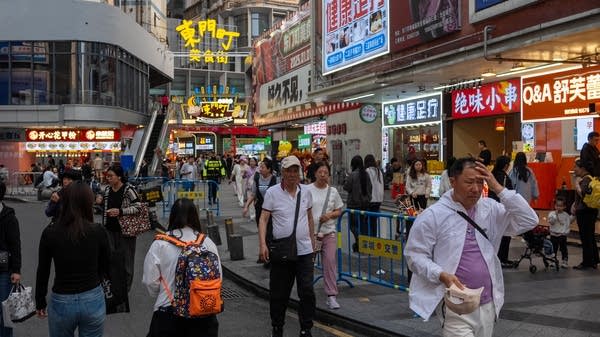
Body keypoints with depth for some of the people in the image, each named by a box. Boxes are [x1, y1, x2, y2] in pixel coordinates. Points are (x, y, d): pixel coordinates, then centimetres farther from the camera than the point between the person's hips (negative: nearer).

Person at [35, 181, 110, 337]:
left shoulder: (50, 232, -10)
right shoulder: (98, 231, -10)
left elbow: (43, 271, -1)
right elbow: (105, 268, 1)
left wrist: (40, 302, 11)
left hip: (61, 302, 0)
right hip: (93, 300, 0)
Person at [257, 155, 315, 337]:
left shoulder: (306, 192, 7)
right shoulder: (272, 193, -4)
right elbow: (263, 219, -5)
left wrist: (312, 241, 20)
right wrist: (262, 244, -15)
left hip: (304, 250, 2)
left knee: (307, 292, -1)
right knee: (278, 294, 8)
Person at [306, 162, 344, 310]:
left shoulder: (333, 191, 6)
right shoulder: (307, 190, -2)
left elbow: (339, 211, 13)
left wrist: (330, 215, -9)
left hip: (329, 232, 2)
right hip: (311, 232, -1)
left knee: (330, 262, -5)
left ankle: (331, 296, 1)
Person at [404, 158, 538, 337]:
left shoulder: (490, 209, 3)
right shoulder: (432, 215, -9)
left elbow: (529, 221, -5)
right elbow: (414, 254, -6)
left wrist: (498, 188, -11)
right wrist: (442, 275, -22)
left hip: (488, 304, 5)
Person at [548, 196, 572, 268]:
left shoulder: (566, 215, 0)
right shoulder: (552, 214, -2)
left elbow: (568, 225, 3)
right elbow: (551, 222, -16)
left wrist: (564, 232, -10)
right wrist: (555, 215, -22)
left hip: (562, 235, 0)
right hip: (553, 235, 0)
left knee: (563, 249, 4)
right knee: (553, 248, 7)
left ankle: (565, 261, 10)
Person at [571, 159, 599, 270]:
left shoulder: (586, 180, -17)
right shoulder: (584, 179, 15)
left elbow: (583, 195, -26)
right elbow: (580, 197, 22)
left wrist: (577, 187, -11)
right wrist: (574, 204, 9)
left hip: (585, 213, -10)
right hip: (588, 212, 10)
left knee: (585, 238, -3)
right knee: (590, 237, 15)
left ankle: (587, 262, 3)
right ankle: (594, 261, 22)